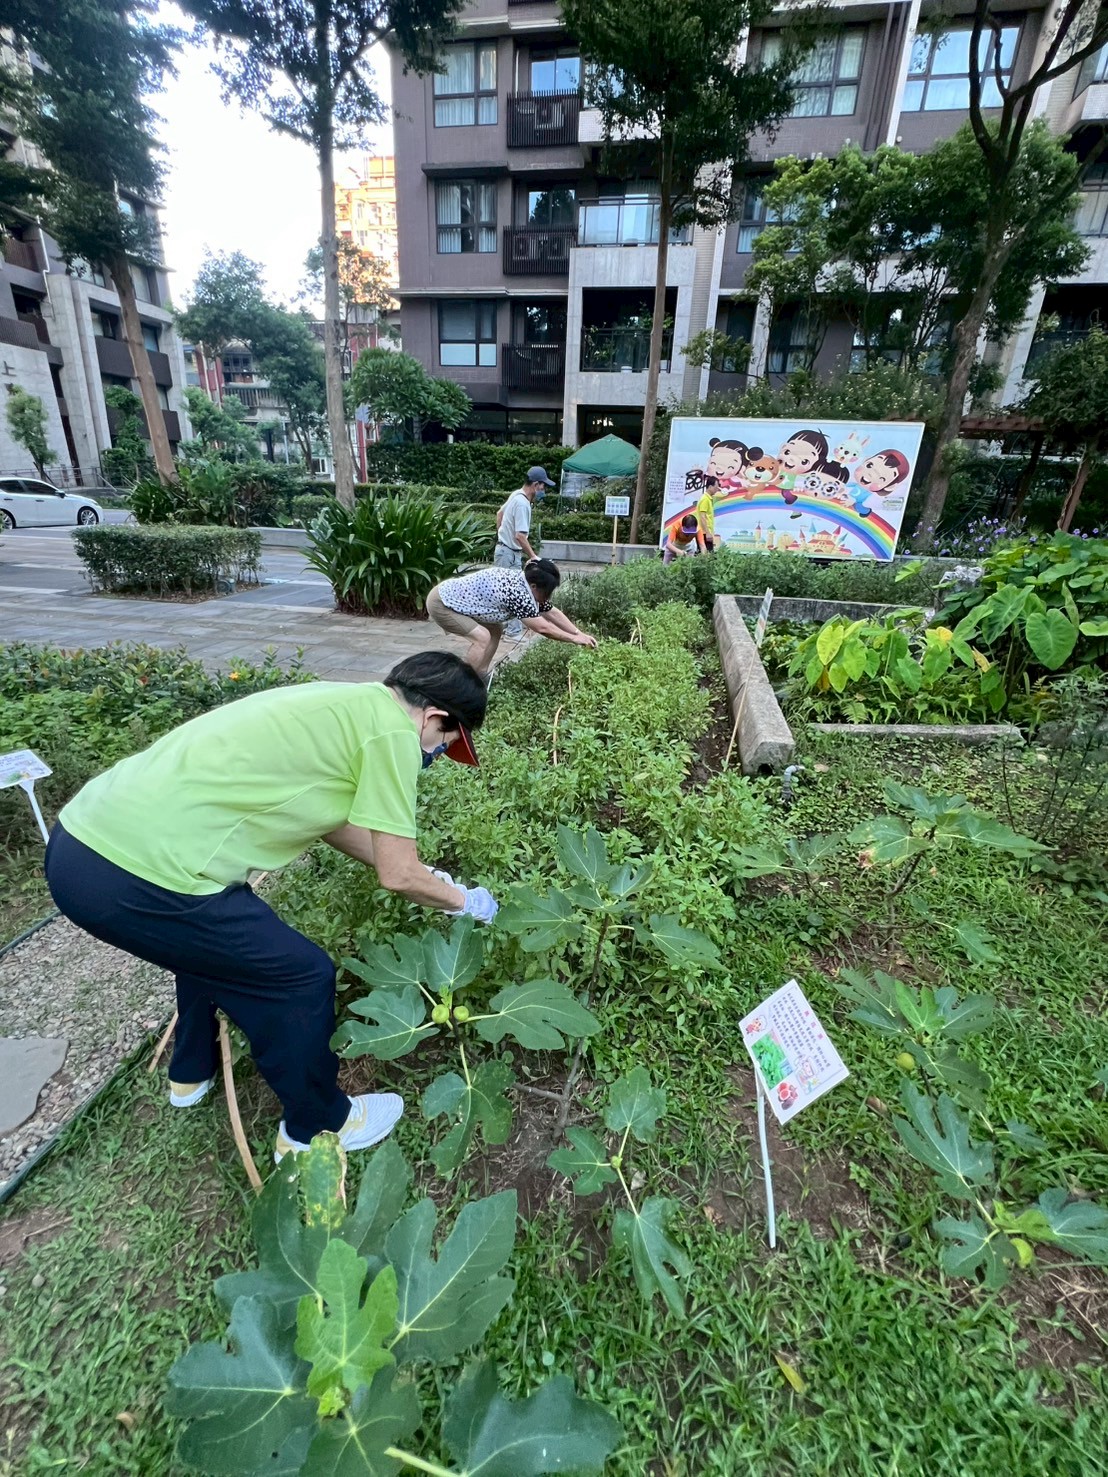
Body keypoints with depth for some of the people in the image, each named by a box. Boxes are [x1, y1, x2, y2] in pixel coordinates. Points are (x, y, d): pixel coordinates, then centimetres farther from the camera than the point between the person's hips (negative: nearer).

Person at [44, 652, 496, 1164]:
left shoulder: (338, 702, 16)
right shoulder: (391, 727, -10)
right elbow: (396, 874, -4)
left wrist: (422, 875, 34)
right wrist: (464, 901, 16)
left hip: (80, 837, 10)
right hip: (135, 880, -10)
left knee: (211, 934, 34)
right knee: (301, 977, 8)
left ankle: (192, 1072, 56)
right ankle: (316, 1127, 32)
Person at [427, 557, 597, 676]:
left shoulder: (524, 584, 0)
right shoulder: (516, 593, -29)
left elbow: (553, 613, 7)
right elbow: (543, 627, -25)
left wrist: (580, 633, 2)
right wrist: (574, 638, -15)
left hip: (453, 598, 10)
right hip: (441, 603, -10)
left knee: (495, 630, 9)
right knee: (482, 636, -19)